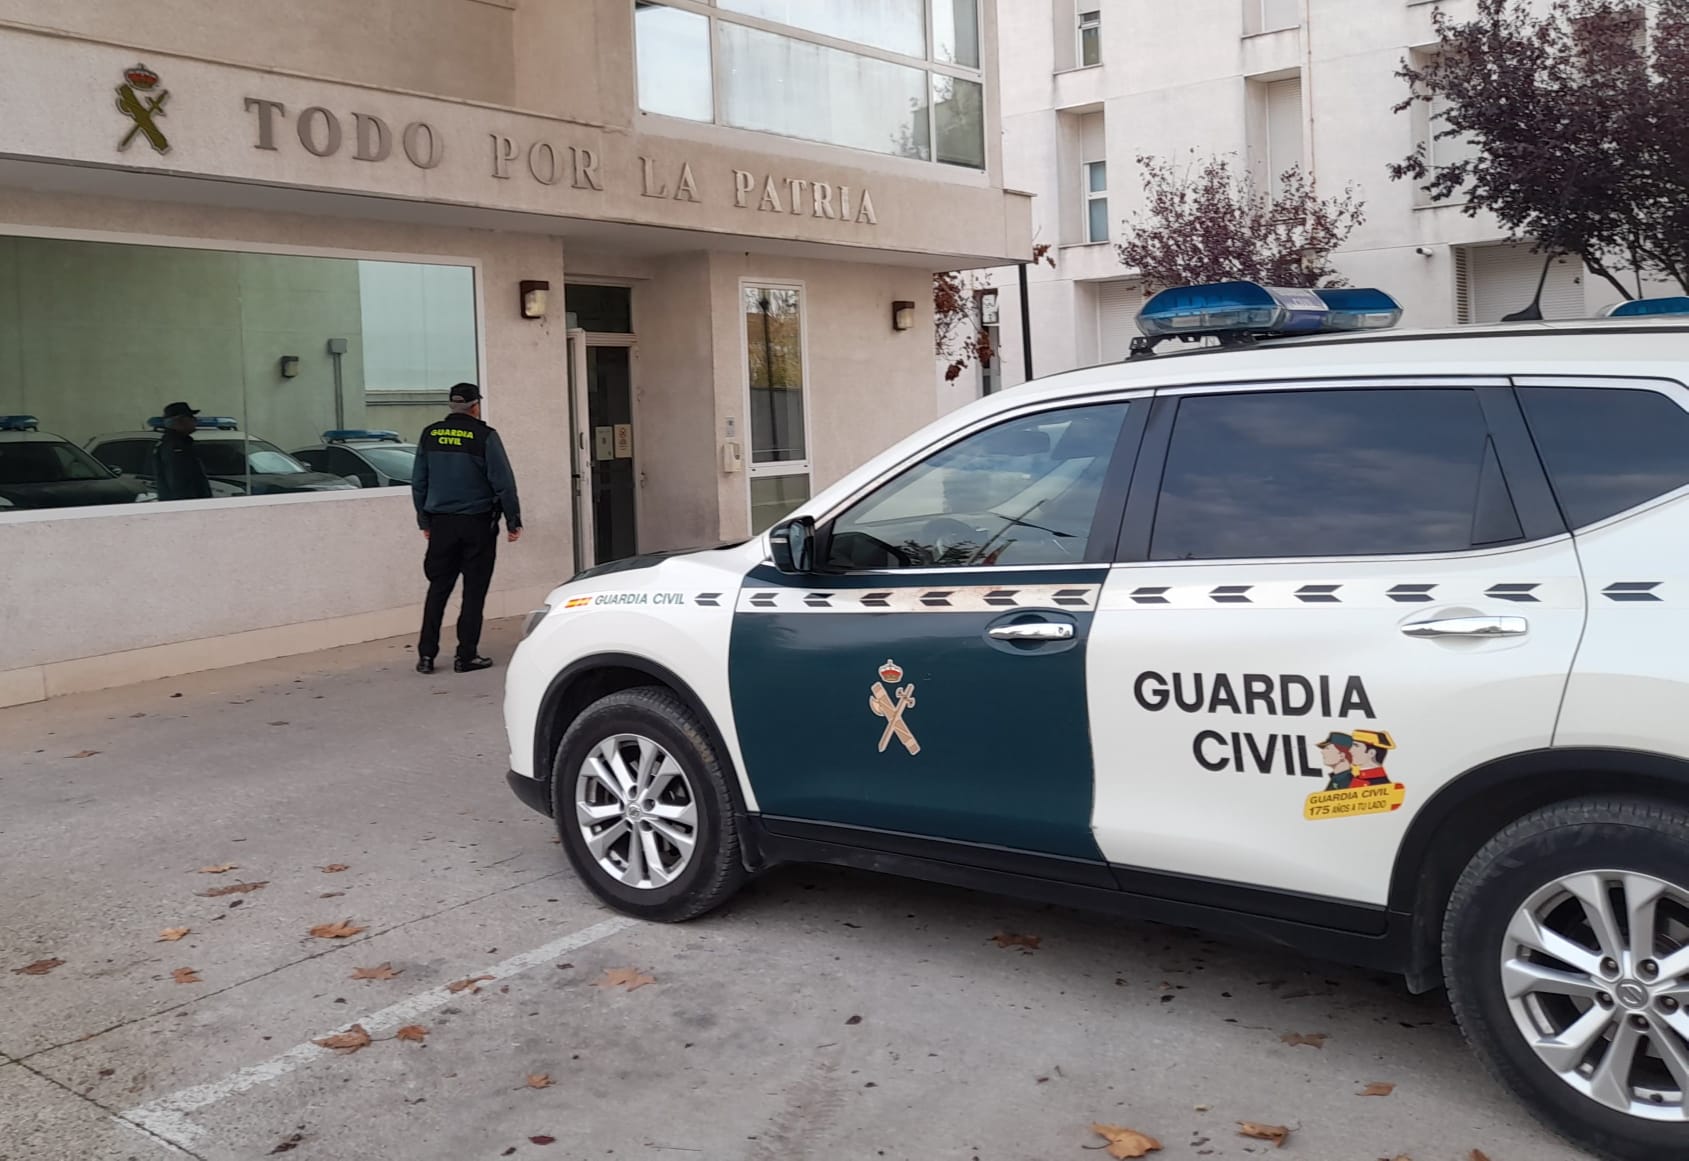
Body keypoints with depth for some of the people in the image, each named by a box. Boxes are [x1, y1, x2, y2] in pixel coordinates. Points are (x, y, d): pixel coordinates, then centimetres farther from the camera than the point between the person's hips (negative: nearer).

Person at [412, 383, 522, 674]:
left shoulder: (430, 435, 4)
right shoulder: (484, 436, -9)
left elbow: (418, 482, 9)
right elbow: (503, 482, -10)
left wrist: (424, 521, 17)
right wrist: (514, 521, -2)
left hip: (441, 524, 4)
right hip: (477, 524, -4)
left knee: (438, 588, 11)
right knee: (474, 590, 3)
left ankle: (426, 654, 8)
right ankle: (466, 656, 3)